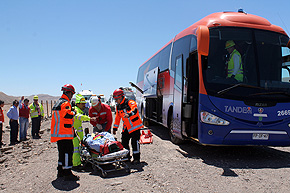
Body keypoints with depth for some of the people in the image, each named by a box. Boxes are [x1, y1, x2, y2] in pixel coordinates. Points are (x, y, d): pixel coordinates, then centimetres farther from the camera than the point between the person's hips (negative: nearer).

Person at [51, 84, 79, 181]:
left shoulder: (58, 102, 20)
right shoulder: (65, 103, -14)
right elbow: (68, 115, -24)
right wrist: (73, 113, -6)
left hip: (58, 132, 11)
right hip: (65, 133, -11)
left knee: (62, 151, 18)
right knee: (68, 151, -8)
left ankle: (61, 171, 26)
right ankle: (67, 173, -6)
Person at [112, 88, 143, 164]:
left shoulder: (130, 102, -14)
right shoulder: (118, 107, 10)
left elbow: (135, 109, -34)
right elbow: (117, 118, 18)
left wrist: (129, 114, -53)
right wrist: (115, 128, 19)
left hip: (135, 126, -7)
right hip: (126, 127, 8)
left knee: (135, 142, -8)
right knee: (124, 142, 9)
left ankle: (136, 158, 4)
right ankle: (127, 156, 25)